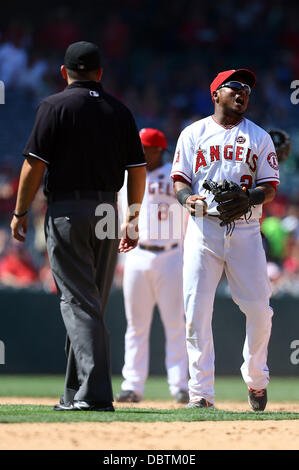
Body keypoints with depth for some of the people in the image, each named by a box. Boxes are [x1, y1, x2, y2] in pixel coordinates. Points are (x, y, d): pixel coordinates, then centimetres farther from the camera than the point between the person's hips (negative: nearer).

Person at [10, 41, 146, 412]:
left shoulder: (55, 106, -5)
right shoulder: (120, 111, 9)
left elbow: (34, 164, -9)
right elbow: (137, 170, 8)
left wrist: (20, 213, 0)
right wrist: (132, 220, 16)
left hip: (67, 212, -5)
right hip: (108, 213, 5)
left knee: (78, 303, -7)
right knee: (92, 305, 13)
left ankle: (95, 392, -18)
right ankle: (76, 394, 20)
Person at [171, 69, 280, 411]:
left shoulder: (259, 138, 12)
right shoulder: (194, 134, 11)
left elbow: (270, 187, 6)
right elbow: (180, 179, 6)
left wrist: (245, 198, -15)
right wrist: (187, 197, -17)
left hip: (245, 230, 1)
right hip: (203, 227, -1)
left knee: (259, 309, -3)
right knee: (197, 310, -8)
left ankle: (256, 379, 21)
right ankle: (201, 393, -5)